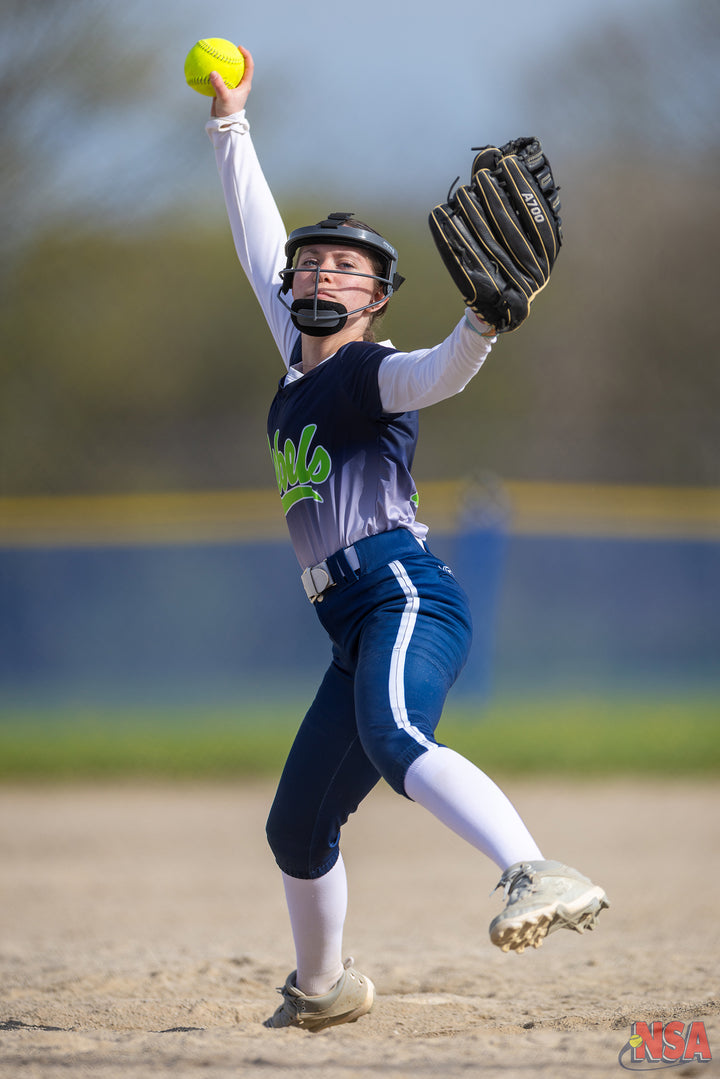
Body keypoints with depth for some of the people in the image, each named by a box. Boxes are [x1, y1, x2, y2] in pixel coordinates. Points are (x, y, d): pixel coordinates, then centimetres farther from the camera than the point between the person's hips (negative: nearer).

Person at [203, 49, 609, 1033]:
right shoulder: (299, 360, 22)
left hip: (406, 592, -8)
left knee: (396, 744, -38)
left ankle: (538, 877, -60)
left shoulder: (375, 371, 0)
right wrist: (231, 124, 35)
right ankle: (322, 989, 38)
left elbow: (439, 372, -23)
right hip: (358, 627, 8)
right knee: (297, 829, 16)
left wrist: (483, 326, -44)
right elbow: (261, 245, 33)